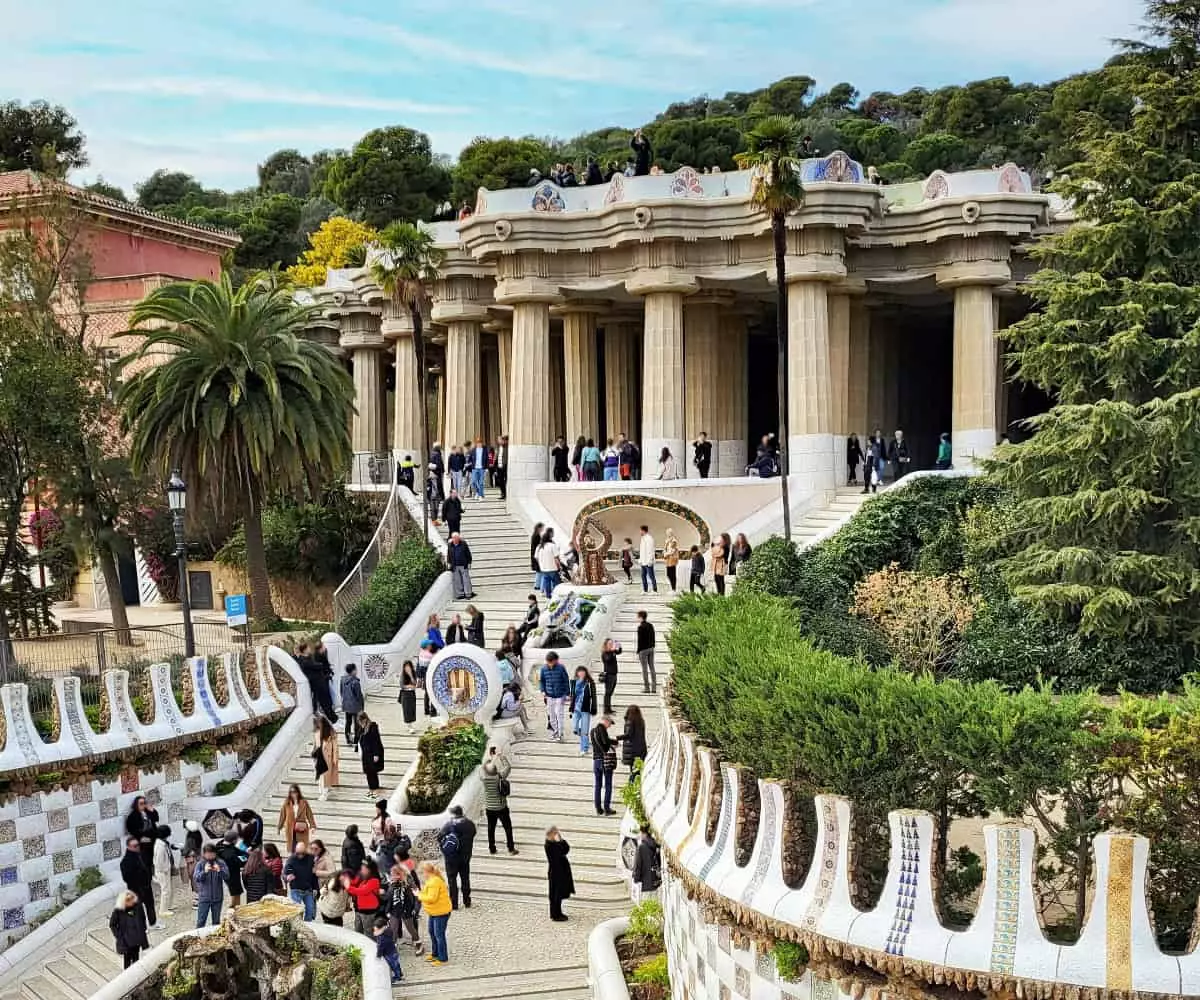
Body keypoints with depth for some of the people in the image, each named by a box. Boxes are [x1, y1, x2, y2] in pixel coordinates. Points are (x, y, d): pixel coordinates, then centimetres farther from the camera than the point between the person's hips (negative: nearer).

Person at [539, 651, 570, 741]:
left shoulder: (561, 668, -10)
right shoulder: (544, 669, -1)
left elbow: (566, 681, -3)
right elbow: (542, 680, 12)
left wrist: (566, 694, -4)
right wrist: (543, 691, -1)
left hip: (560, 696, -4)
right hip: (549, 696, 4)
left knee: (559, 714, -8)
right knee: (551, 715, 11)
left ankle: (560, 734, 0)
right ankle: (554, 731, 28)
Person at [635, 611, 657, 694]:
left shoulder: (640, 627, -14)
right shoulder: (650, 626, 9)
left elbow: (640, 640, -16)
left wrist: (638, 652, -12)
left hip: (643, 649, -7)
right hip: (651, 649, 7)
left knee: (644, 669, -2)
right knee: (651, 668, 8)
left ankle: (646, 688, -2)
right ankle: (654, 688, 9)